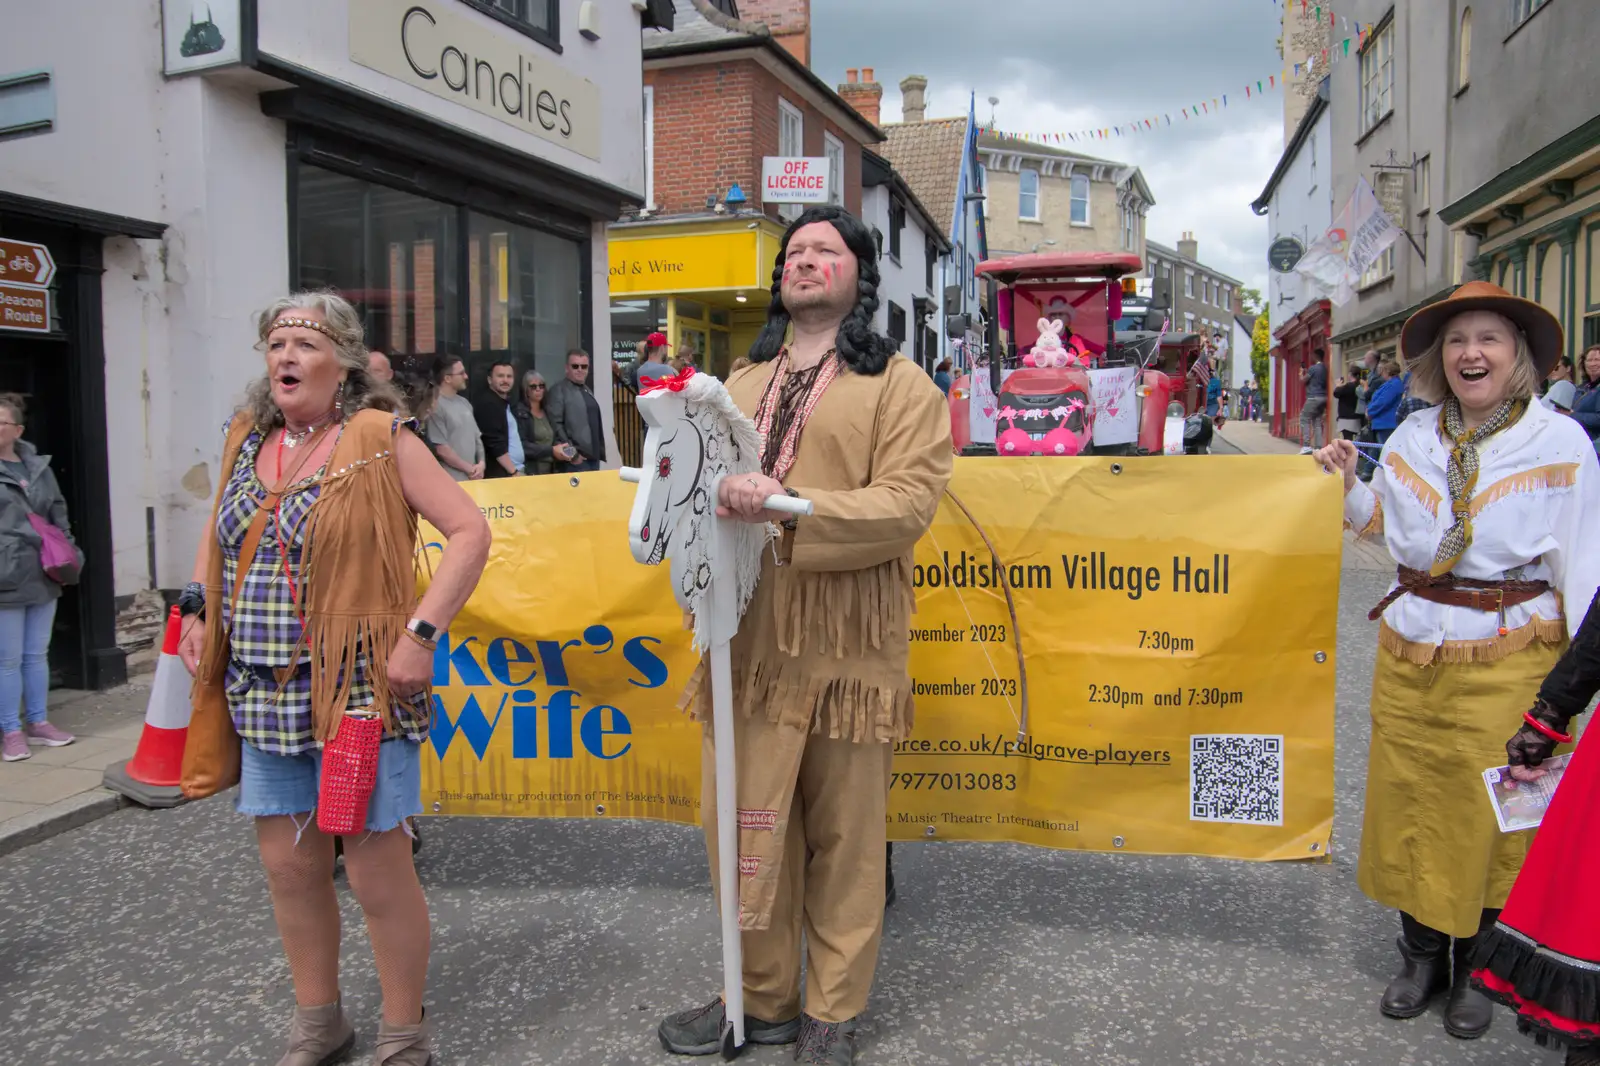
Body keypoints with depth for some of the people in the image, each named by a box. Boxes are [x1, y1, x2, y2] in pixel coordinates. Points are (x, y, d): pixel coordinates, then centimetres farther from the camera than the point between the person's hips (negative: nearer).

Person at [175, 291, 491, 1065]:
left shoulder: (380, 439, -9)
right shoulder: (248, 438, 10)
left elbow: (469, 531, -13)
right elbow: (219, 532, 26)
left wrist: (420, 632, -20)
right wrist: (196, 609, 12)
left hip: (358, 686, -6)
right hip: (265, 692, 6)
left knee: (375, 865, -1)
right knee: (287, 863, 14)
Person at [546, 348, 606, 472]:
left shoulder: (587, 391, 19)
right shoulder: (559, 391, -5)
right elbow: (555, 426, -13)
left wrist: (600, 452, 16)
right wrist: (572, 454, -16)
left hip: (593, 458, 8)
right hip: (575, 462, -8)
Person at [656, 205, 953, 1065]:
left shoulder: (899, 384, 0)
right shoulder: (743, 384, 19)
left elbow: (907, 503, -12)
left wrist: (790, 507, -24)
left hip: (845, 646, -5)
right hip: (748, 639, 5)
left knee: (843, 832, 6)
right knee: (742, 821, 10)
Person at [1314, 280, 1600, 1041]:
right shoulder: (1412, 437, 3)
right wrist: (1348, 485, -2)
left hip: (1505, 660, -4)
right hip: (1410, 652, 4)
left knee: (1488, 814, 8)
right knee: (1407, 803, 12)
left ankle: (1477, 969, 30)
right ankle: (1421, 955, 33)